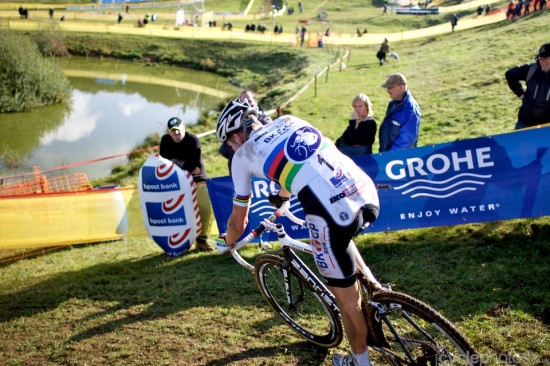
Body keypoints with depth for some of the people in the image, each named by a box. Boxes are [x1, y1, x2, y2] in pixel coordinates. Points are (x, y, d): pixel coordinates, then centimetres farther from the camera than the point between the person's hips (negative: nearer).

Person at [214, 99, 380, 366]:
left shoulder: (243, 155, 11)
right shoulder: (288, 120, 25)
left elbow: (238, 222, 19)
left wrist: (228, 242, 41)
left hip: (335, 216, -6)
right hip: (369, 195, 6)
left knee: (347, 299, 15)